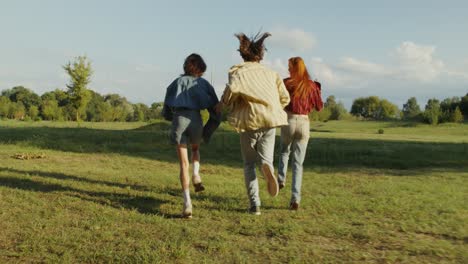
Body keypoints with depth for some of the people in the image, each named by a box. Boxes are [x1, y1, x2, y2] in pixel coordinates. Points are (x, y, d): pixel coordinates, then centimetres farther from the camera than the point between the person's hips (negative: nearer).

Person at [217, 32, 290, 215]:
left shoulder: (239, 71, 3)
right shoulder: (270, 73, 14)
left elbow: (233, 88, -19)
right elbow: (285, 98, 9)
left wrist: (223, 104, -1)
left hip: (250, 122, -2)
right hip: (270, 121, 2)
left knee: (249, 164, 14)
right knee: (266, 159, 11)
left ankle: (255, 204, 4)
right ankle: (267, 166, -28)